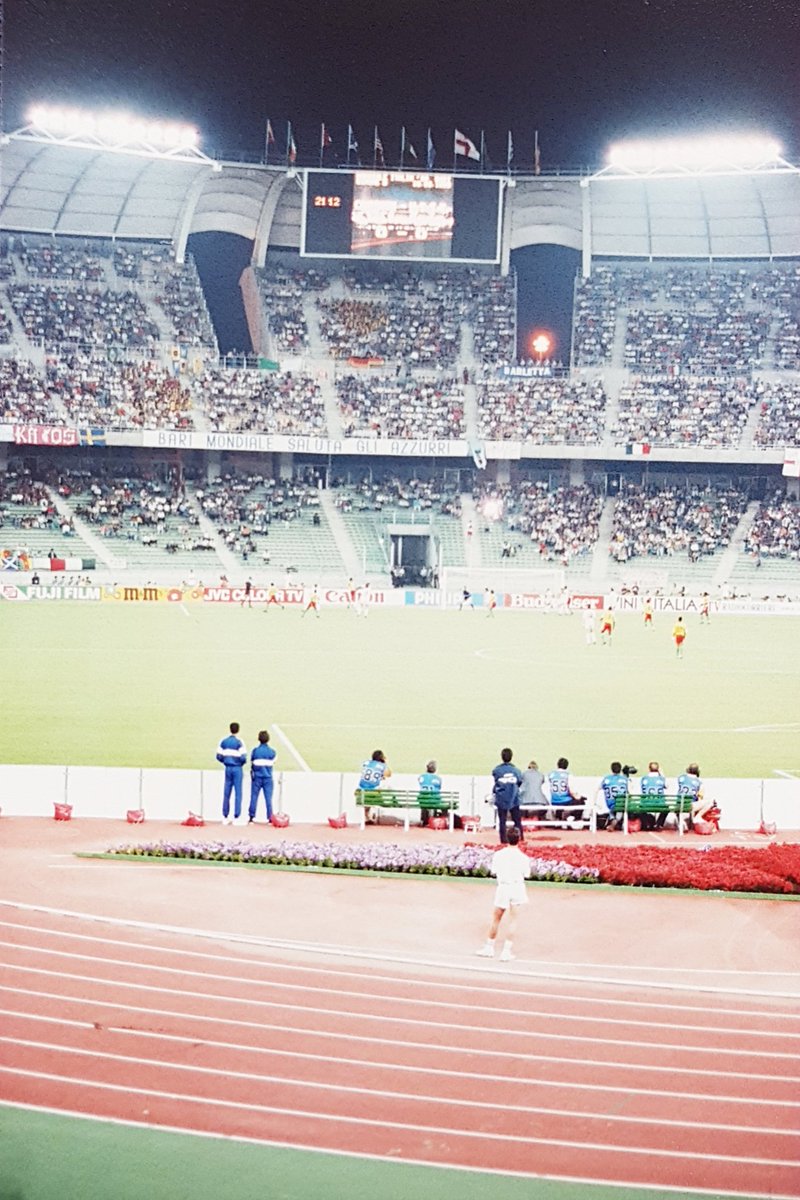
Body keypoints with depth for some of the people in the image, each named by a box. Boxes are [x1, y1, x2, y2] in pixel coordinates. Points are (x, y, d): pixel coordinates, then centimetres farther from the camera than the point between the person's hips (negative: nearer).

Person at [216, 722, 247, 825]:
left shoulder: (223, 742, 4)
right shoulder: (239, 742, -10)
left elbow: (219, 756, 4)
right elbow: (243, 757, -16)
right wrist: (242, 763, 6)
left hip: (228, 768, 4)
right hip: (237, 769, -4)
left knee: (226, 793, 8)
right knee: (238, 793, 0)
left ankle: (225, 817, 10)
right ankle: (237, 817, -2)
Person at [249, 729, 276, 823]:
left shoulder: (255, 750, -5)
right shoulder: (271, 751, -3)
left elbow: (252, 764, 2)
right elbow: (273, 763, 2)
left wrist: (252, 773, 16)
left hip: (257, 777, 0)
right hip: (268, 777, 0)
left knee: (254, 797, 5)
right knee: (268, 798, 2)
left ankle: (251, 817, 6)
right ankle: (270, 817, 1)